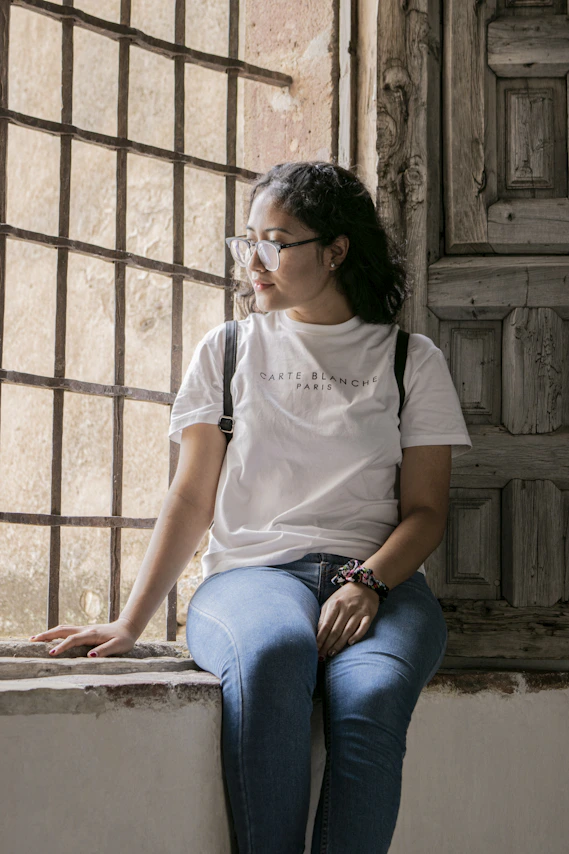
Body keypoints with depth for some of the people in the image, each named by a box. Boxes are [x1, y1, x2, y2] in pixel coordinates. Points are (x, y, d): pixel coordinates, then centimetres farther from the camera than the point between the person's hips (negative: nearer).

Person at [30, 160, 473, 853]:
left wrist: (366, 582, -13)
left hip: (379, 577, 0)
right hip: (250, 569, 0)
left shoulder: (411, 360, 13)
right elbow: (193, 498, 11)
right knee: (272, 651, -39)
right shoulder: (227, 349, 16)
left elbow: (425, 509, 8)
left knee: (371, 696, -36)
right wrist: (131, 620, -2)